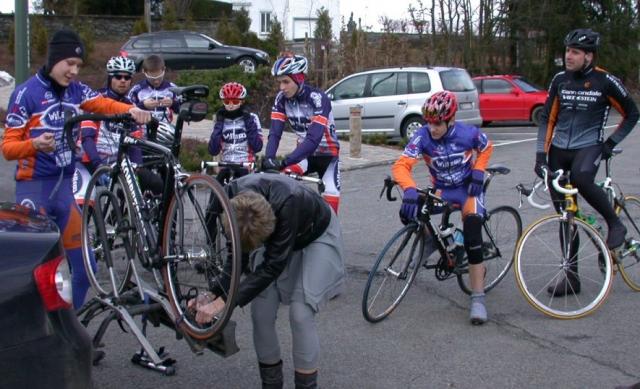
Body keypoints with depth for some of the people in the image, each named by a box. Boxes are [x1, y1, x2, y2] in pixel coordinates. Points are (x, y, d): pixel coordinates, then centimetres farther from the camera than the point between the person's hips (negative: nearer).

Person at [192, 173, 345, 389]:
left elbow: (273, 266, -38)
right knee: (261, 311, -4)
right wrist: (212, 292, -27)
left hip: (317, 235, -5)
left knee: (300, 312, -17)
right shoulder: (233, 197, -29)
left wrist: (224, 301, -41)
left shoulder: (287, 203, -43)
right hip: (277, 234, 5)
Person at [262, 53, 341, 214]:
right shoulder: (281, 99, -11)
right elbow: (275, 133, -18)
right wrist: (268, 159, -38)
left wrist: (284, 162, -47)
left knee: (330, 199, -16)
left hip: (327, 154, -4)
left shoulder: (318, 98, -27)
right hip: (305, 153, 4)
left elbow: (314, 138, -37)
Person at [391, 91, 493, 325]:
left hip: (468, 188, -2)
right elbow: (401, 165, -29)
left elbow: (486, 148, 4)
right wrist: (410, 190, -47)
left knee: (472, 237, -22)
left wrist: (478, 172, -11)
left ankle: (478, 299, -16)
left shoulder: (468, 134, -19)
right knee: (408, 212, -24)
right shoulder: (423, 136, -21)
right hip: (442, 191, 2)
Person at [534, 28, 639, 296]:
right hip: (559, 150, 4)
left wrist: (610, 143, -4)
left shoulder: (605, 82, -7)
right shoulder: (560, 80, 4)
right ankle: (571, 276, 13)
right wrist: (541, 154, -2)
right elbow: (547, 119, 6)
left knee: (581, 178, -38)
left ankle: (615, 224, -12)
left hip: (588, 147, -4)